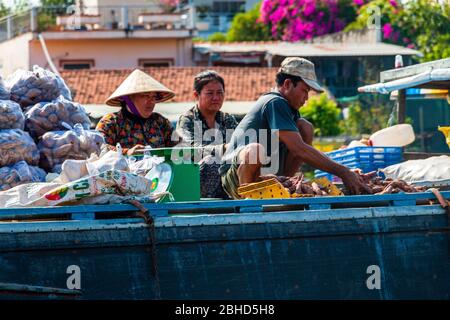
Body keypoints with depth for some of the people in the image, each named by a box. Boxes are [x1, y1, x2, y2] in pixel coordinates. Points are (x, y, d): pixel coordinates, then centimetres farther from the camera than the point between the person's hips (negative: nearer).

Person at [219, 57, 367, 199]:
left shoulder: (288, 107, 13)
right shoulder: (275, 103, -17)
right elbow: (299, 149, -25)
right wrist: (342, 172, -26)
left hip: (267, 174, 9)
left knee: (305, 128, 4)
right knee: (256, 150, -42)